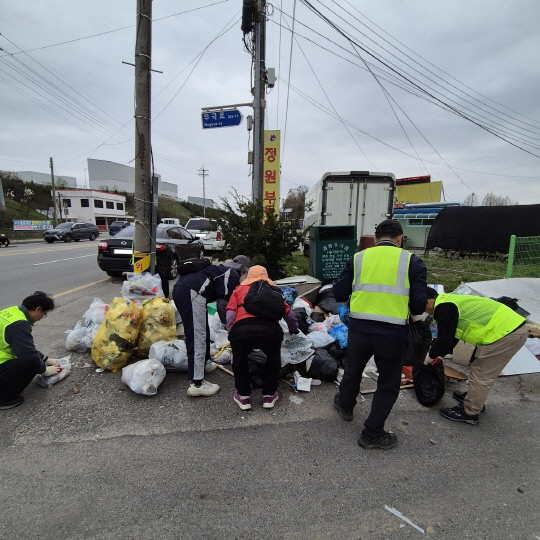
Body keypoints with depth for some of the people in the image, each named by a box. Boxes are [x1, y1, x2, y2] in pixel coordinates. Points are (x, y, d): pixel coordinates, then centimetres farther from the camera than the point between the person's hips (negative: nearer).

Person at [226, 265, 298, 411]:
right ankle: (269, 395, 37)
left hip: (241, 329, 0)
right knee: (273, 360, 31)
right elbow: (289, 315, 30)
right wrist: (294, 330, 49)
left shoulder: (239, 289, 28)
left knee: (239, 362, 30)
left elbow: (230, 316, 14)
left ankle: (243, 397, 37)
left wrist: (232, 334, 28)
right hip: (270, 329, 1)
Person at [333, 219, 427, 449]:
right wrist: (416, 315, 17)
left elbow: (339, 293, 3)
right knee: (388, 384, 18)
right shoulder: (411, 261, 0)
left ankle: (345, 405, 51)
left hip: (359, 328, 2)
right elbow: (419, 301, -5)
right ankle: (372, 434, 28)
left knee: (353, 369, 27)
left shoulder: (358, 257, 4)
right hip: (392, 332, -2)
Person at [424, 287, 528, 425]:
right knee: (484, 372, 23)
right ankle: (475, 398, 41)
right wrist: (440, 354, 28)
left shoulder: (443, 308, -16)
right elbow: (451, 336, 25)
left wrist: (431, 356, 5)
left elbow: (444, 338, -12)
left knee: (481, 375, 1)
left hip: (505, 333, -10)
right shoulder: (449, 301, 17)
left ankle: (469, 413, 13)